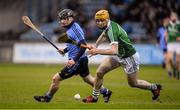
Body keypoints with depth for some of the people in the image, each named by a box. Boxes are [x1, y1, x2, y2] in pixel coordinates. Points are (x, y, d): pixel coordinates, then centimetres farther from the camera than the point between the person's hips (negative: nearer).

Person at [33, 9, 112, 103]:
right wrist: (65, 50, 9)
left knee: (56, 78, -6)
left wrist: (74, 60, -31)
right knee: (87, 78, 27)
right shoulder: (70, 28, 10)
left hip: (77, 62, -10)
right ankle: (105, 92, 38)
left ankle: (47, 97, 9)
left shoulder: (75, 29, -20)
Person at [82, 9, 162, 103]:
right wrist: (95, 47, 13)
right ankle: (94, 97, 14)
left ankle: (154, 87, 34)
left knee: (133, 83, 10)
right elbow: (104, 35, 23)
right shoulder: (107, 26, -5)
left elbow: (114, 51, -45)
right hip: (119, 56, 8)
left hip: (129, 57, -8)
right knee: (99, 73, -2)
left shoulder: (112, 29, -32)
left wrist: (97, 51, -47)